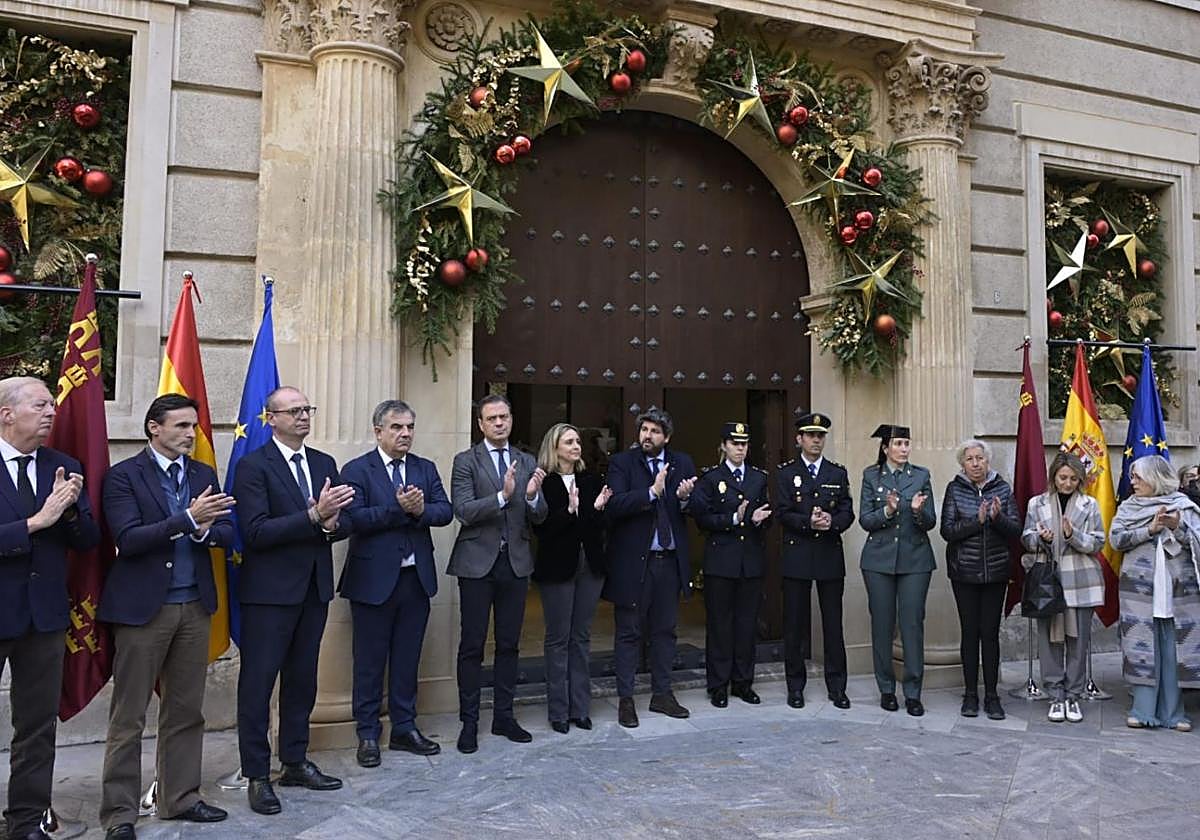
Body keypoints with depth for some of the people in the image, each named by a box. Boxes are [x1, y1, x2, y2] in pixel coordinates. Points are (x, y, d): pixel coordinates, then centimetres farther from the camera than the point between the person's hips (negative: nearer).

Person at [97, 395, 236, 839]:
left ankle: (181, 798, 26)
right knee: (128, 716, 3)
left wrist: (205, 530, -17)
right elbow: (128, 539, -16)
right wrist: (188, 519, -25)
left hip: (195, 606, 5)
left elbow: (226, 533, 5)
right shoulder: (123, 476, -5)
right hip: (143, 607, -5)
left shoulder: (204, 474, 10)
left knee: (186, 711, 13)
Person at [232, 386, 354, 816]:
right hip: (270, 591, -6)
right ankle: (256, 775, 15)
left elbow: (344, 522, 8)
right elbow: (256, 532, -19)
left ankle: (295, 762, 30)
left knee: (302, 678, 16)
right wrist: (314, 516, -26)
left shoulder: (325, 464, 10)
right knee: (258, 681, 3)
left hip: (314, 588, 6)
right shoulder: (254, 466, -9)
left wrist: (330, 525, -15)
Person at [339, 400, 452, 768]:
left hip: (416, 578, 4)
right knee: (370, 662, 7)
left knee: (407, 658, 14)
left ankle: (404, 729, 27)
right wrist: (398, 509, -23)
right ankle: (368, 735, 20)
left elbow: (445, 511, -1)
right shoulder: (357, 470, -5)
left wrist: (421, 510, -20)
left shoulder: (426, 468, 9)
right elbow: (354, 518, -18)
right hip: (374, 579, -4)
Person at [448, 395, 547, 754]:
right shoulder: (466, 461, -2)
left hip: (515, 562, 4)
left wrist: (533, 496, -17)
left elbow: (539, 517, 5)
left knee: (509, 644, 11)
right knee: (472, 645, 3)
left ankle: (504, 716, 24)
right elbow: (463, 511, -14)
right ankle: (469, 722, 14)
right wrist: (502, 495, -26)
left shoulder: (527, 462, 9)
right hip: (478, 563, -4)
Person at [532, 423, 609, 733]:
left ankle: (580, 707, 21)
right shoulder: (543, 482, -7)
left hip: (589, 564, 4)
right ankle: (559, 711, 15)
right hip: (557, 566, -4)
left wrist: (598, 508, -14)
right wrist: (569, 510, -24)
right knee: (558, 638, 5)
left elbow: (599, 527, 5)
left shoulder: (590, 480, 6)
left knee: (582, 637, 11)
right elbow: (541, 528, -13)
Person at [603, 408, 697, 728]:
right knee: (629, 632, 5)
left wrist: (685, 498, -17)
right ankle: (625, 699, 16)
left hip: (670, 561, 4)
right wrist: (652, 492, -25)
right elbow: (614, 505, -18)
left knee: (665, 630, 14)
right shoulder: (622, 462, -4)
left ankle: (661, 694, 28)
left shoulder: (682, 463, 7)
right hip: (633, 561, -4)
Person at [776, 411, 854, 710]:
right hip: (797, 557, -2)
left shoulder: (838, 473, 11)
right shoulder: (786, 473, 4)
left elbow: (848, 512, 4)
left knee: (833, 623, 4)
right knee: (795, 623, 4)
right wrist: (808, 522, -20)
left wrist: (832, 522, -16)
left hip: (830, 556, 2)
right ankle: (796, 686, 14)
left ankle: (837, 687, 14)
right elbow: (783, 514, -5)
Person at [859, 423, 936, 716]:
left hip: (915, 559, 0)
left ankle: (913, 693, 6)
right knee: (882, 624, 5)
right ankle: (886, 689, 17)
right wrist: (887, 511, -18)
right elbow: (865, 520, 0)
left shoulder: (921, 475, 6)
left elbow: (931, 522, 3)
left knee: (913, 623, -3)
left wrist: (918, 510, -18)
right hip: (879, 559, 0)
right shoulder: (871, 476, 5)